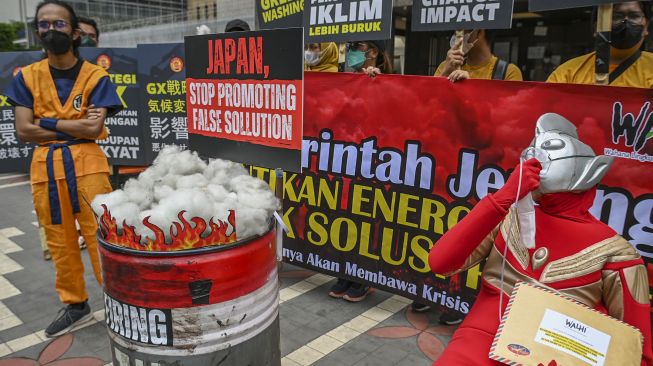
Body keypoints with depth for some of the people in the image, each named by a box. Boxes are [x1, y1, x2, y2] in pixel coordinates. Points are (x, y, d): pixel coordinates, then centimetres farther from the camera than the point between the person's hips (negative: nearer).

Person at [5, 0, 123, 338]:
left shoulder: (96, 76, -1)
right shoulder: (26, 76, 7)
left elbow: (94, 129, -11)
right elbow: (23, 130, -2)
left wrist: (47, 122, -5)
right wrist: (75, 125, -7)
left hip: (86, 162, -3)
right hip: (44, 167, 4)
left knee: (99, 235, -3)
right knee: (59, 242, 12)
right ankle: (75, 304, 27)